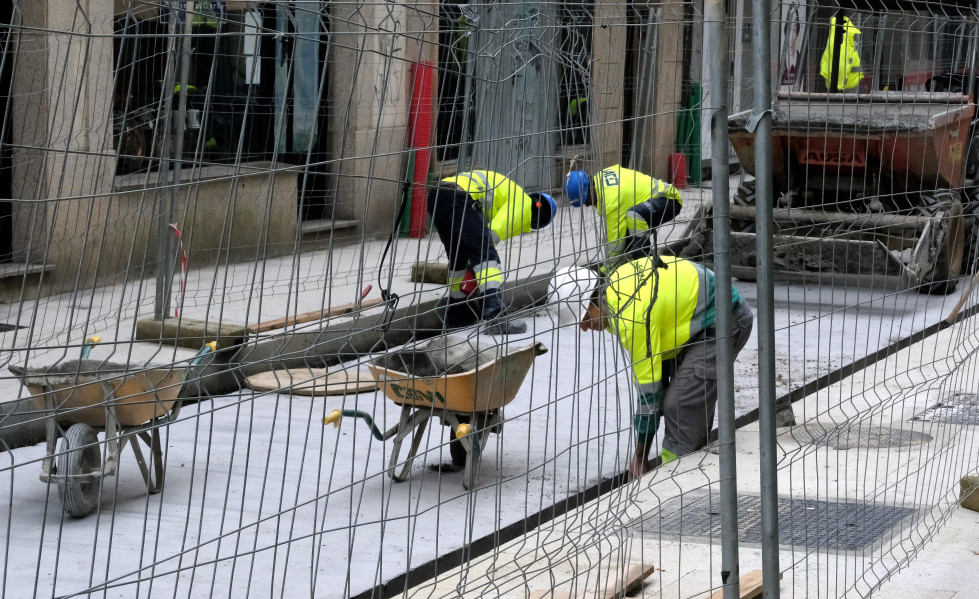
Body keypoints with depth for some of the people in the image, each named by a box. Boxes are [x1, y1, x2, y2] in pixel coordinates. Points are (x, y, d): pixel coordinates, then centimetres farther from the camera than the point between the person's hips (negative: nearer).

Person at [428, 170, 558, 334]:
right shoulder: (523, 203, 5)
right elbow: (493, 232, -5)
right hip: (459, 198, -10)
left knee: (458, 257, 24)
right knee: (488, 257, -13)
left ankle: (457, 314, 34)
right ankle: (494, 318, -28)